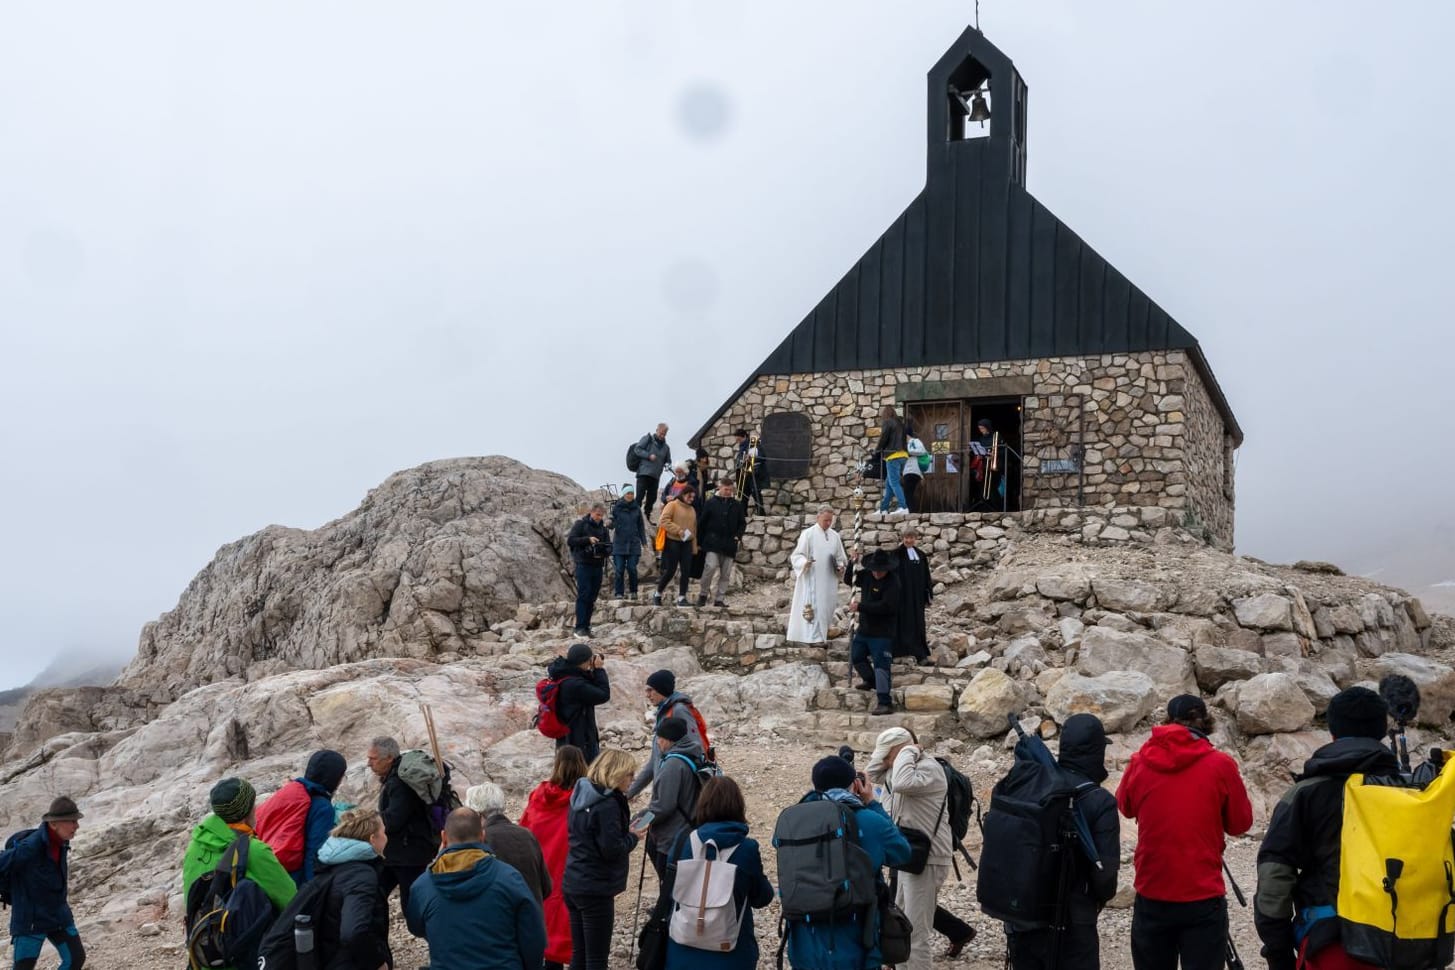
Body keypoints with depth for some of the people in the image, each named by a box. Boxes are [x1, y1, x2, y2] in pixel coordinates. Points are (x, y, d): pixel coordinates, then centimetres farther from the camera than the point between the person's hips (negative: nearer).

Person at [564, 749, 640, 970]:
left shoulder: (582, 796, 8)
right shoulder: (608, 804, -19)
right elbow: (612, 849, -22)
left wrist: (626, 831, 7)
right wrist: (632, 836, -4)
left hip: (574, 884, 9)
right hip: (596, 889, -8)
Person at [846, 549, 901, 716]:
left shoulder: (892, 583, -20)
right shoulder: (867, 575, 3)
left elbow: (885, 606, -28)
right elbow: (848, 579, 17)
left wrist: (860, 606, -26)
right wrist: (852, 563, -2)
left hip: (882, 633, -8)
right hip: (864, 629, 8)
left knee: (881, 665, -12)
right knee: (855, 656, 23)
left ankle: (885, 703, -11)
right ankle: (871, 681, 48)